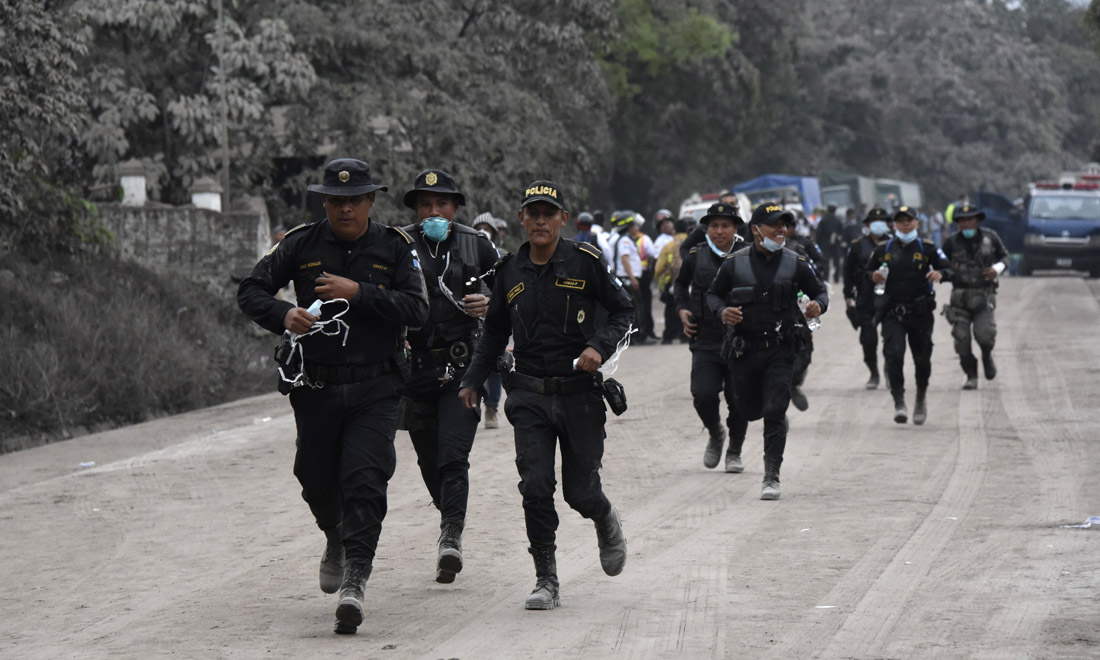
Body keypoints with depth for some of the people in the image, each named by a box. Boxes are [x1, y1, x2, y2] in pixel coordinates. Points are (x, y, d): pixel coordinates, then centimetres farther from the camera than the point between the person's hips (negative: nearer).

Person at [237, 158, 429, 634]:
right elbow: (250, 291, 3)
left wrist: (358, 293, -19)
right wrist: (283, 316, -17)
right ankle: (337, 541, 43)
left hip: (374, 392, -2)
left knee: (365, 481, -16)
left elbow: (416, 309, -9)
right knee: (317, 482, 10)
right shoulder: (301, 245, 3)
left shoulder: (394, 247, 0)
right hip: (315, 388, 2)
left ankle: (353, 581, -19)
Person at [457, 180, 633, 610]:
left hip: (579, 393, -2)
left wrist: (600, 347, -15)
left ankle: (607, 523, 41)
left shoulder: (585, 263, -5)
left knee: (580, 491, 5)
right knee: (535, 487, -10)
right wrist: (472, 379, 14)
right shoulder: (510, 271, 6)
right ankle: (546, 582, -3)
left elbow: (623, 311, 3)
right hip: (530, 395, 2)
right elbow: (495, 331, 19)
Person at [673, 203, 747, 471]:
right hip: (705, 342, 1)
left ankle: (734, 452, 21)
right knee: (703, 396, -12)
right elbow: (681, 283, 23)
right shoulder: (696, 257, 3)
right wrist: (682, 309, 8)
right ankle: (715, 435, 20)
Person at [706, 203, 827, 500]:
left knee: (774, 412, -11)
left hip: (780, 351, -1)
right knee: (749, 410, 11)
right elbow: (713, 294, 9)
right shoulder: (734, 263, -2)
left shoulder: (796, 264, -1)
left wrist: (818, 305, -14)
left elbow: (820, 291, 9)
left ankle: (771, 477, -4)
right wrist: (722, 311, -13)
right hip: (744, 349, 1)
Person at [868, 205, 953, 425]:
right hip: (893, 314, 0)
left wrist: (940, 274, -20)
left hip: (920, 313, 0)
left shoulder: (926, 248, 4)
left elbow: (949, 269, 3)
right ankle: (899, 403, -20)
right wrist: (874, 277, -5)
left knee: (922, 358, 10)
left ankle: (921, 398, 35)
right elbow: (867, 271, 19)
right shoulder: (884, 249, 8)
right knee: (893, 355, -19)